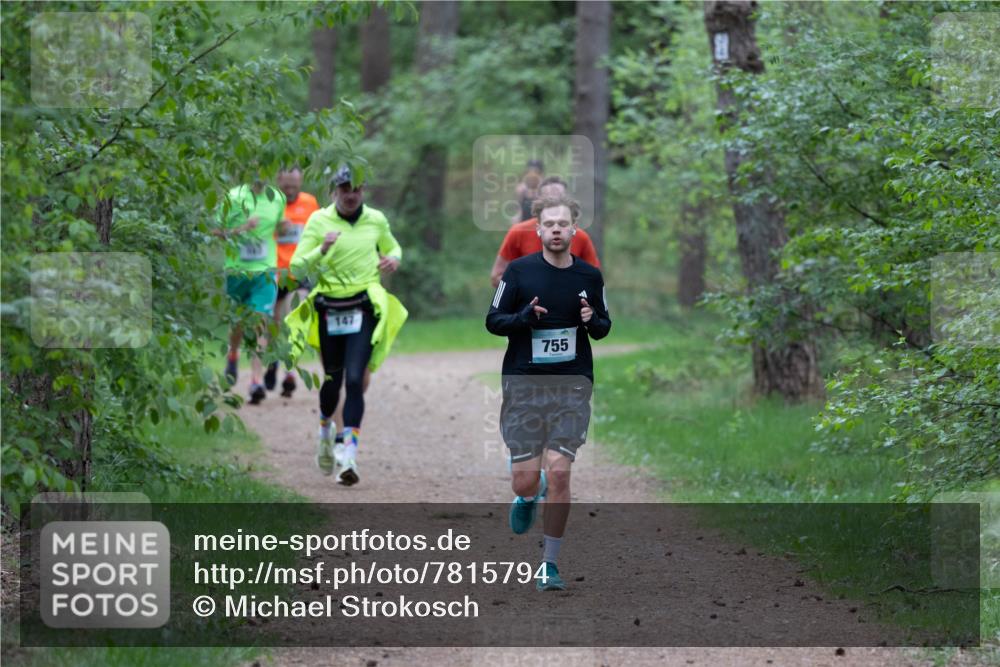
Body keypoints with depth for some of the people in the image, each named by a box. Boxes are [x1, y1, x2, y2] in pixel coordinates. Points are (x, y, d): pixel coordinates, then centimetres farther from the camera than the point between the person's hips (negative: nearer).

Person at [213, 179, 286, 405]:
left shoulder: (278, 199, 3)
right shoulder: (234, 197, -9)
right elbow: (217, 231, -8)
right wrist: (241, 229, -23)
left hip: (264, 271, 1)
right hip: (236, 270, -1)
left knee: (260, 325, -12)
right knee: (239, 322, 13)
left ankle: (256, 380, -16)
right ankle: (232, 356, 44)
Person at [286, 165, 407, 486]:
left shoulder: (376, 220, 6)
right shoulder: (319, 221, -1)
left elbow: (393, 247, 26)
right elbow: (297, 267, -6)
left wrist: (394, 259, 3)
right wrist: (322, 250, -24)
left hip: (364, 309, 0)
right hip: (329, 310, 0)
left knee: (354, 379, -14)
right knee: (332, 380, 11)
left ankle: (349, 454, -16)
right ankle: (325, 429, 42)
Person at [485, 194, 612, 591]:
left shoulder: (590, 276, 5)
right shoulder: (519, 271, -2)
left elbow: (603, 329, 16)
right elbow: (493, 320, 2)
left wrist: (593, 321, -7)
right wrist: (524, 317, -17)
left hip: (572, 384, 1)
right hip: (523, 383, -1)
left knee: (559, 472, -11)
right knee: (525, 481, -4)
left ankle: (550, 563, 1)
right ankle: (529, 497, 37)